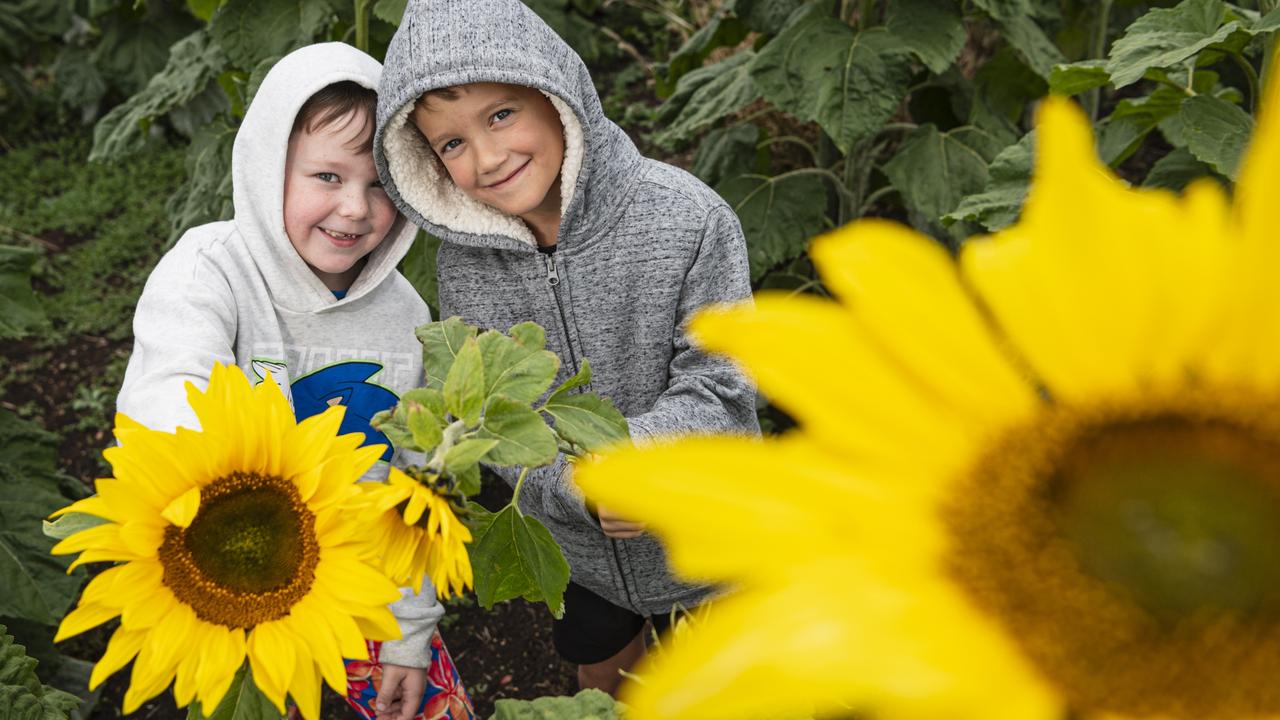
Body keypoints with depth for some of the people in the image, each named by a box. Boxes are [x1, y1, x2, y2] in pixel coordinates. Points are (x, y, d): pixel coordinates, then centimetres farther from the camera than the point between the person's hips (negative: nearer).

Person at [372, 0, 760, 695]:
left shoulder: (687, 219, -25)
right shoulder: (463, 262, -14)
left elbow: (717, 392, -21)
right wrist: (573, 485, -31)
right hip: (572, 547, 3)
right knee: (601, 676, 28)